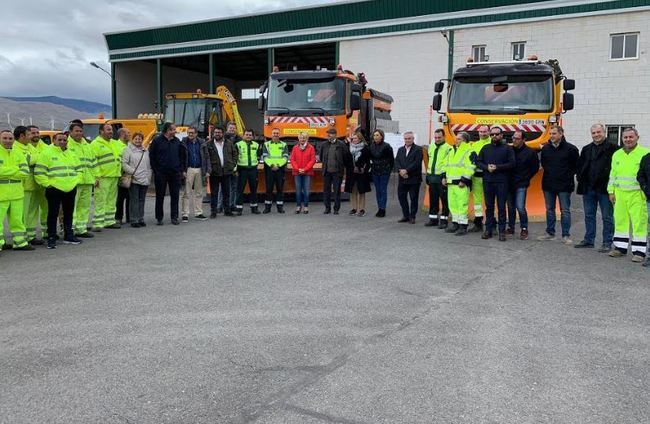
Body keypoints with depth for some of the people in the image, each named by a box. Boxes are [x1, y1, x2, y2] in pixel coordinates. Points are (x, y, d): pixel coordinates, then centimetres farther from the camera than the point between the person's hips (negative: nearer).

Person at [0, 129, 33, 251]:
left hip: (16, 194, 5)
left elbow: (25, 172, -1)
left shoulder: (18, 153, 11)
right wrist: (15, 170, -11)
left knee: (17, 219, 15)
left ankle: (19, 242, 25)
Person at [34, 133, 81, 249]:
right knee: (53, 214, -1)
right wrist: (47, 184, -12)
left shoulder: (71, 154, 14)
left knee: (69, 214, 14)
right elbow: (39, 172, -9)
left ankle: (68, 236, 26)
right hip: (54, 190, -6)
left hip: (71, 189, 6)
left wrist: (75, 181, 8)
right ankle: (51, 238, 6)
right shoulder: (46, 153, -5)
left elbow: (78, 170, 22)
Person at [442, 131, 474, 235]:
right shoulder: (452, 151, 19)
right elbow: (446, 165, 25)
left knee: (462, 204, -8)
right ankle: (455, 223, 23)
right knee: (452, 204, 13)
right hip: (451, 182, 8)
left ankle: (463, 226, -2)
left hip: (461, 184, -8)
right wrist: (444, 176, 14)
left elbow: (470, 168, -15)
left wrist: (464, 180, -20)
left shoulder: (469, 152, -7)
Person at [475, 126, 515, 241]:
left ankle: (502, 231, 5)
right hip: (487, 181, 3)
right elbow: (478, 161, 9)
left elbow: (512, 163, -5)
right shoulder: (485, 148, 13)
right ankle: (488, 229, 15)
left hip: (502, 182, -3)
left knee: (501, 207, 0)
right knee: (489, 207, 8)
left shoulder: (507, 148, 3)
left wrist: (497, 167, -15)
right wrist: (486, 167, -9)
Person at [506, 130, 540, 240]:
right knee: (511, 207, 11)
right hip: (509, 184, 4)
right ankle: (511, 228, 23)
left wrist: (526, 178, 3)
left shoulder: (530, 152, -4)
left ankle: (524, 229, 1)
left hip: (521, 185, -4)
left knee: (520, 207, -12)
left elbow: (535, 168, 5)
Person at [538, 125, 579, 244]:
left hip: (564, 185, -4)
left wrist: (568, 176, -2)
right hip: (548, 184, 4)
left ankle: (566, 235, 6)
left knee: (565, 211, 0)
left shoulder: (570, 149, -7)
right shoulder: (546, 148, 5)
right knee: (549, 209, 12)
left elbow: (575, 165, 0)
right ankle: (550, 233, 22)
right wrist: (549, 173, 12)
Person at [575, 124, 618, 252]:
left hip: (605, 188, -6)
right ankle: (589, 240, 22)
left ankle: (607, 243, 7)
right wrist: (581, 179, 8)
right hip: (588, 188, 6)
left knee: (607, 217, 1)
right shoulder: (586, 149, 13)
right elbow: (580, 166, 20)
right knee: (589, 215, 13)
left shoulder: (613, 148, -5)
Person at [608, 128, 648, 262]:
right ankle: (620, 247, 20)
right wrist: (611, 191, 13)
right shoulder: (617, 154, 14)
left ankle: (639, 251, 2)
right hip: (620, 193, 5)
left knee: (639, 223, -4)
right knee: (620, 221, 9)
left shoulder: (645, 153, -3)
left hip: (637, 194, -5)